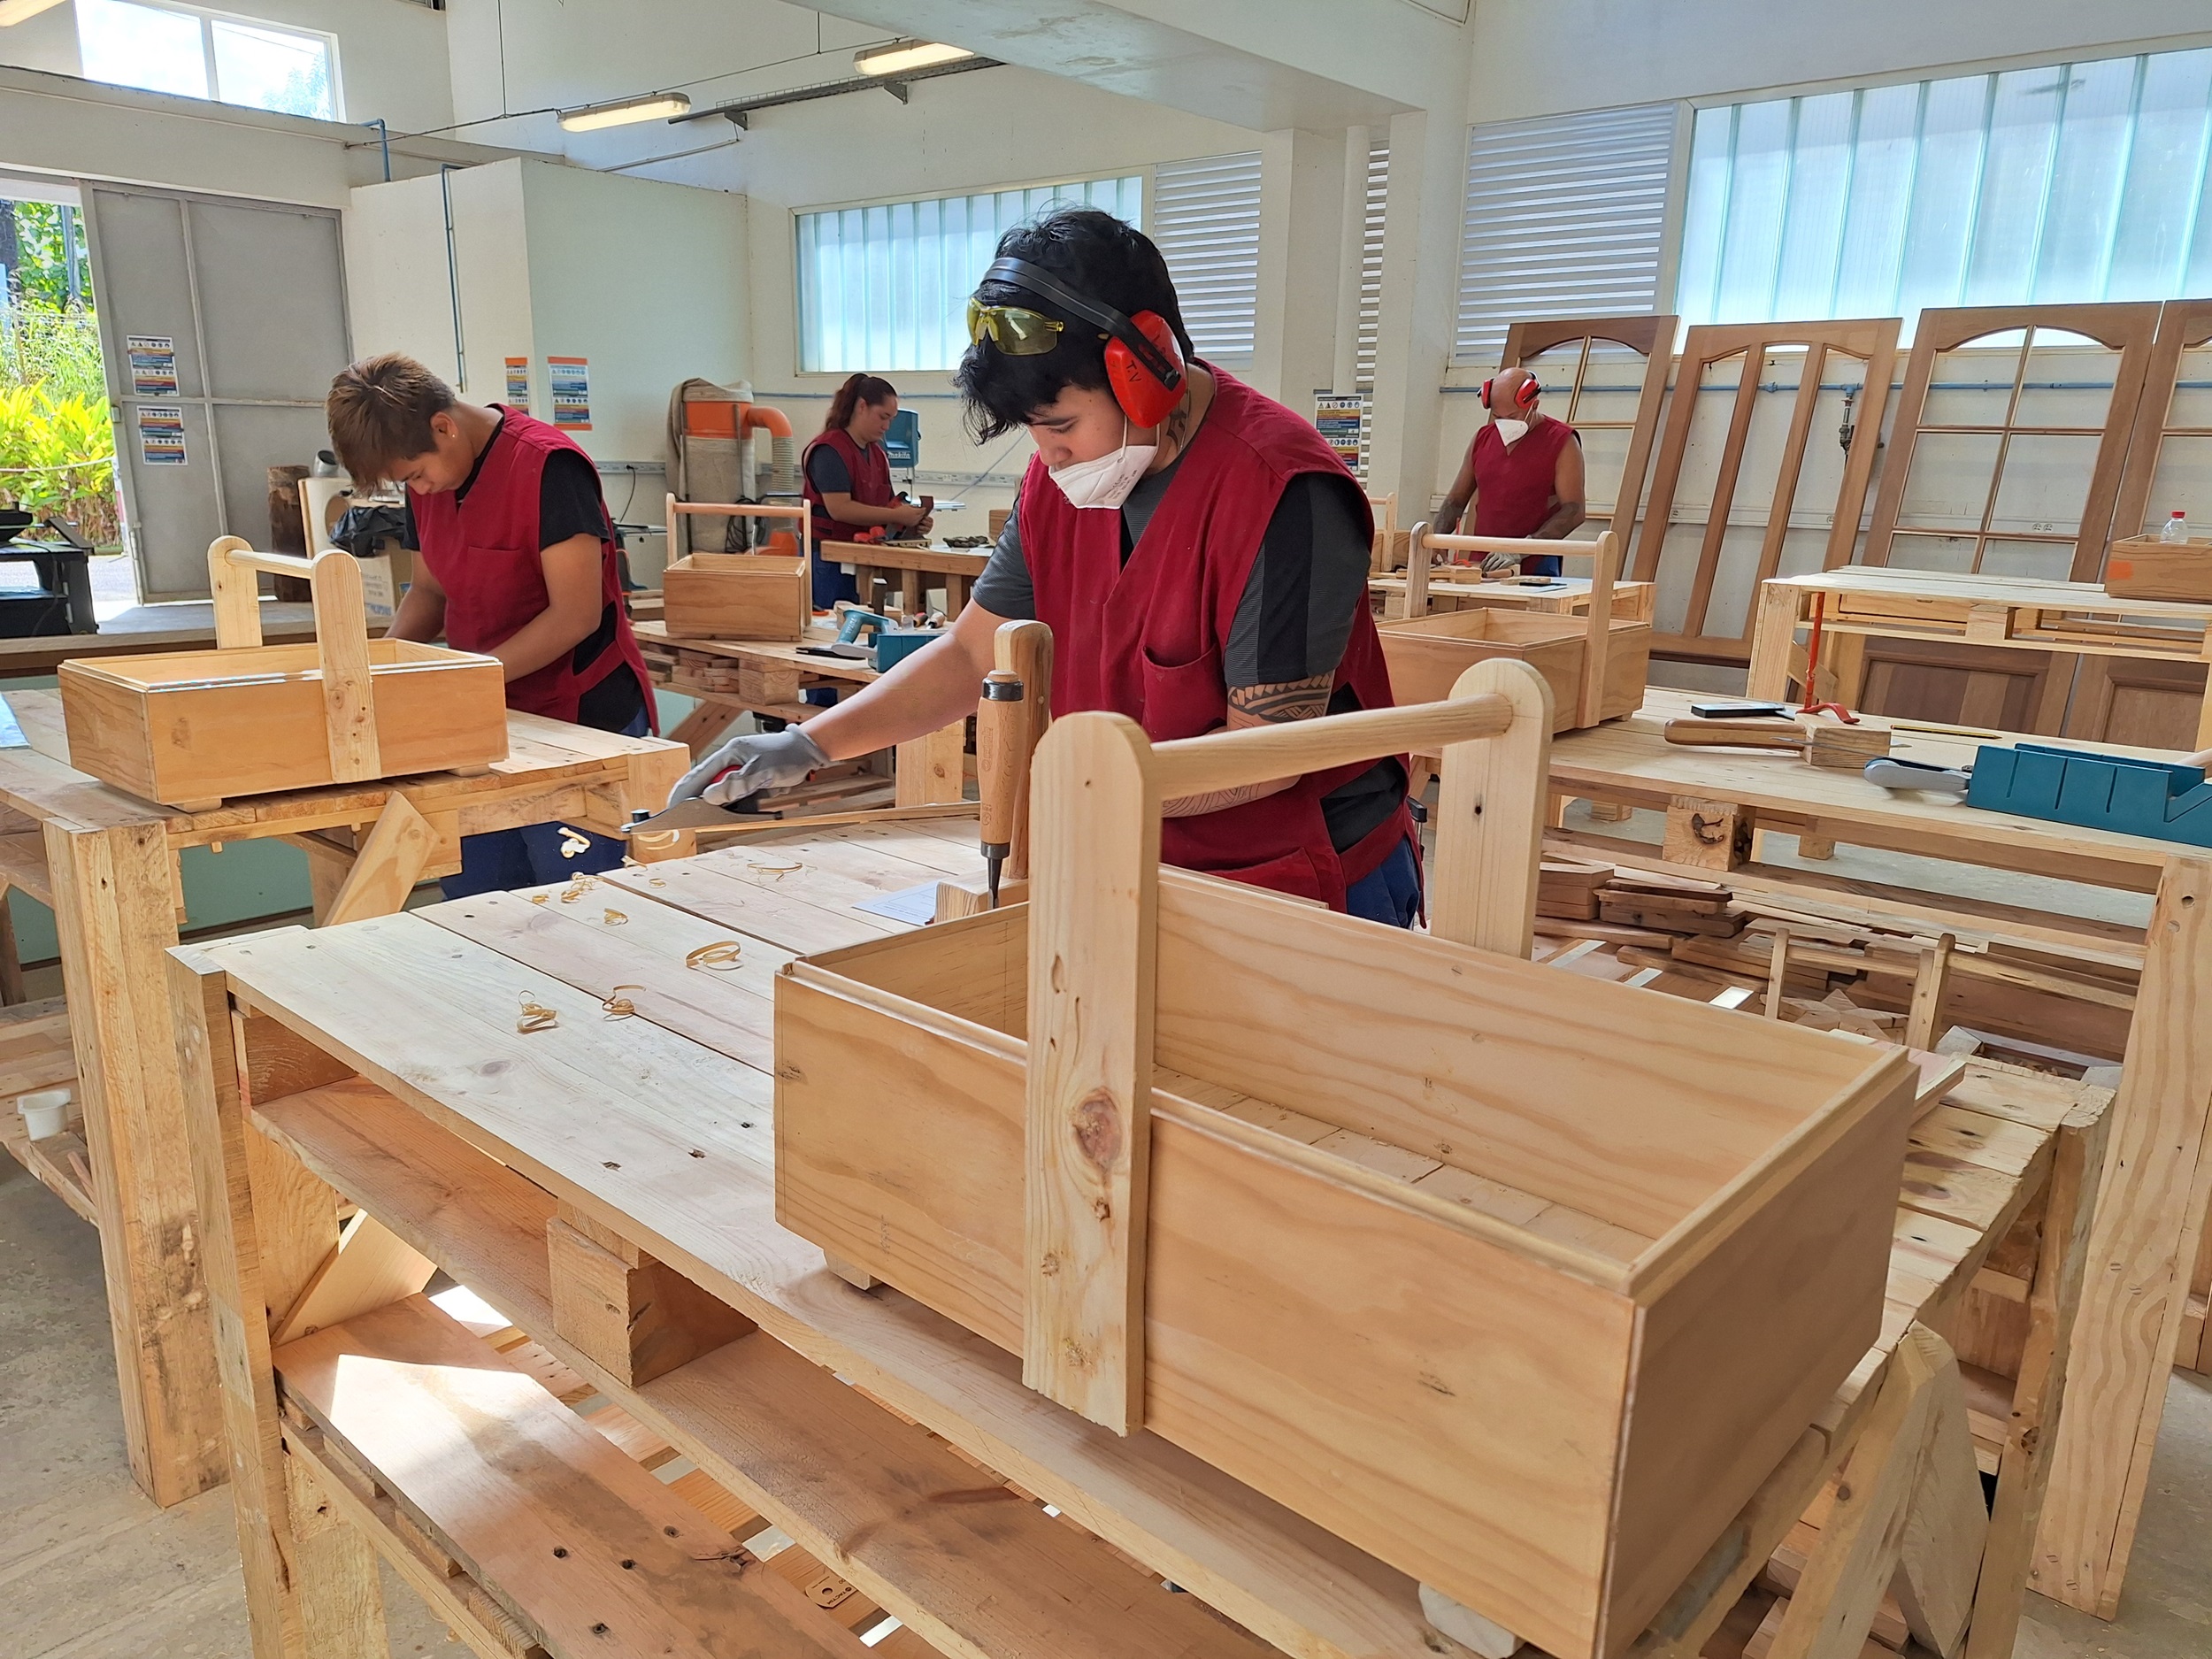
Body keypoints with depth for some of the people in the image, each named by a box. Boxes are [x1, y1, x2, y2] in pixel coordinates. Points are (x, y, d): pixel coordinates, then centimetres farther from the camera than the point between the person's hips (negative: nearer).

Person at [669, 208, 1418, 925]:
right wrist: (808, 745, -5)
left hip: (1312, 887, -6)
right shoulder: (1060, 476, -1)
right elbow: (974, 651, 4)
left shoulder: (1280, 492, -24)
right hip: (1153, 875, 6)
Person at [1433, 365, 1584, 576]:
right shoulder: (1483, 438, 11)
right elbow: (1456, 500, 16)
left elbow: (1573, 511, -13)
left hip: (1535, 569, -4)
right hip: (1482, 566, 5)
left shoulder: (1561, 442, -5)